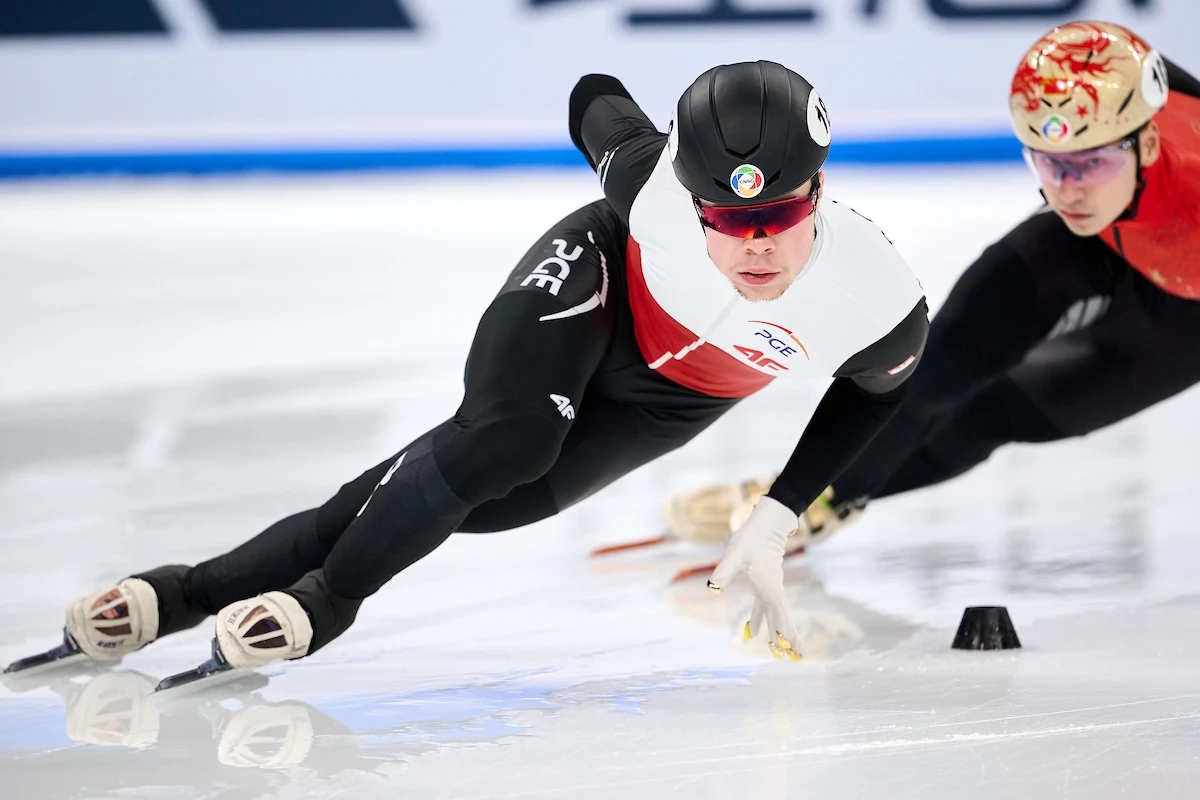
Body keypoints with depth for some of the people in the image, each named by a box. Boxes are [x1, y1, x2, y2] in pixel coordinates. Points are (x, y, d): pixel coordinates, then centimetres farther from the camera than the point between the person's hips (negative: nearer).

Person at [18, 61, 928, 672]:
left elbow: (875, 387, -10)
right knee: (504, 438, -29)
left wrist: (779, 515, -11)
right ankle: (327, 589, -10)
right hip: (600, 279, -1)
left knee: (484, 500, -11)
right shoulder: (655, 181, -38)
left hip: (664, 402, 2)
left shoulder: (883, 305, -36)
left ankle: (209, 588, -5)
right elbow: (599, 100, -13)